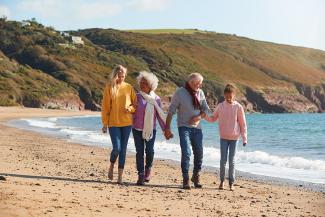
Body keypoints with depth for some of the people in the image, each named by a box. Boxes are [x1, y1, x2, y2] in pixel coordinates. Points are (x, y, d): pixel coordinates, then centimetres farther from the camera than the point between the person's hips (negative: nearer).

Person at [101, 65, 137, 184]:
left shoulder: (129, 87, 5)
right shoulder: (109, 88, -1)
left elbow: (135, 104, 11)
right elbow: (105, 107, 0)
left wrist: (130, 108, -11)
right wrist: (105, 123, -3)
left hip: (126, 123, 2)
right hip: (113, 123, -2)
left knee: (123, 149, 4)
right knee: (116, 148, -9)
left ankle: (120, 176, 12)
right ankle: (111, 166, 22)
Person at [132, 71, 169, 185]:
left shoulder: (156, 99, 3)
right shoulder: (137, 97, -1)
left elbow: (160, 115, 6)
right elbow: (132, 112, 1)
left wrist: (165, 129, 3)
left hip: (151, 130, 1)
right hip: (137, 129, 0)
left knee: (149, 151, -8)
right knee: (139, 152, -3)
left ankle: (148, 169, 21)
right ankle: (141, 176, 5)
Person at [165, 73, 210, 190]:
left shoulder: (200, 93, 6)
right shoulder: (180, 92, -8)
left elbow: (206, 109, 13)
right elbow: (171, 111, -7)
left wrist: (199, 117, -9)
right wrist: (167, 128, -12)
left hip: (197, 127, 5)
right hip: (184, 127, -5)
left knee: (199, 154, 7)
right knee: (186, 153, -15)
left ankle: (196, 177, 28)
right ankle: (186, 179, -6)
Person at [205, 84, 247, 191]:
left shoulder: (238, 107, -5)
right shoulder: (220, 106, 1)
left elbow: (243, 124, -1)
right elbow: (213, 118, 11)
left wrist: (244, 138, -3)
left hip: (234, 137, -1)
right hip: (223, 137, 1)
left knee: (232, 161, 3)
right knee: (223, 160, 1)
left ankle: (231, 183, 11)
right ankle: (222, 181, 12)